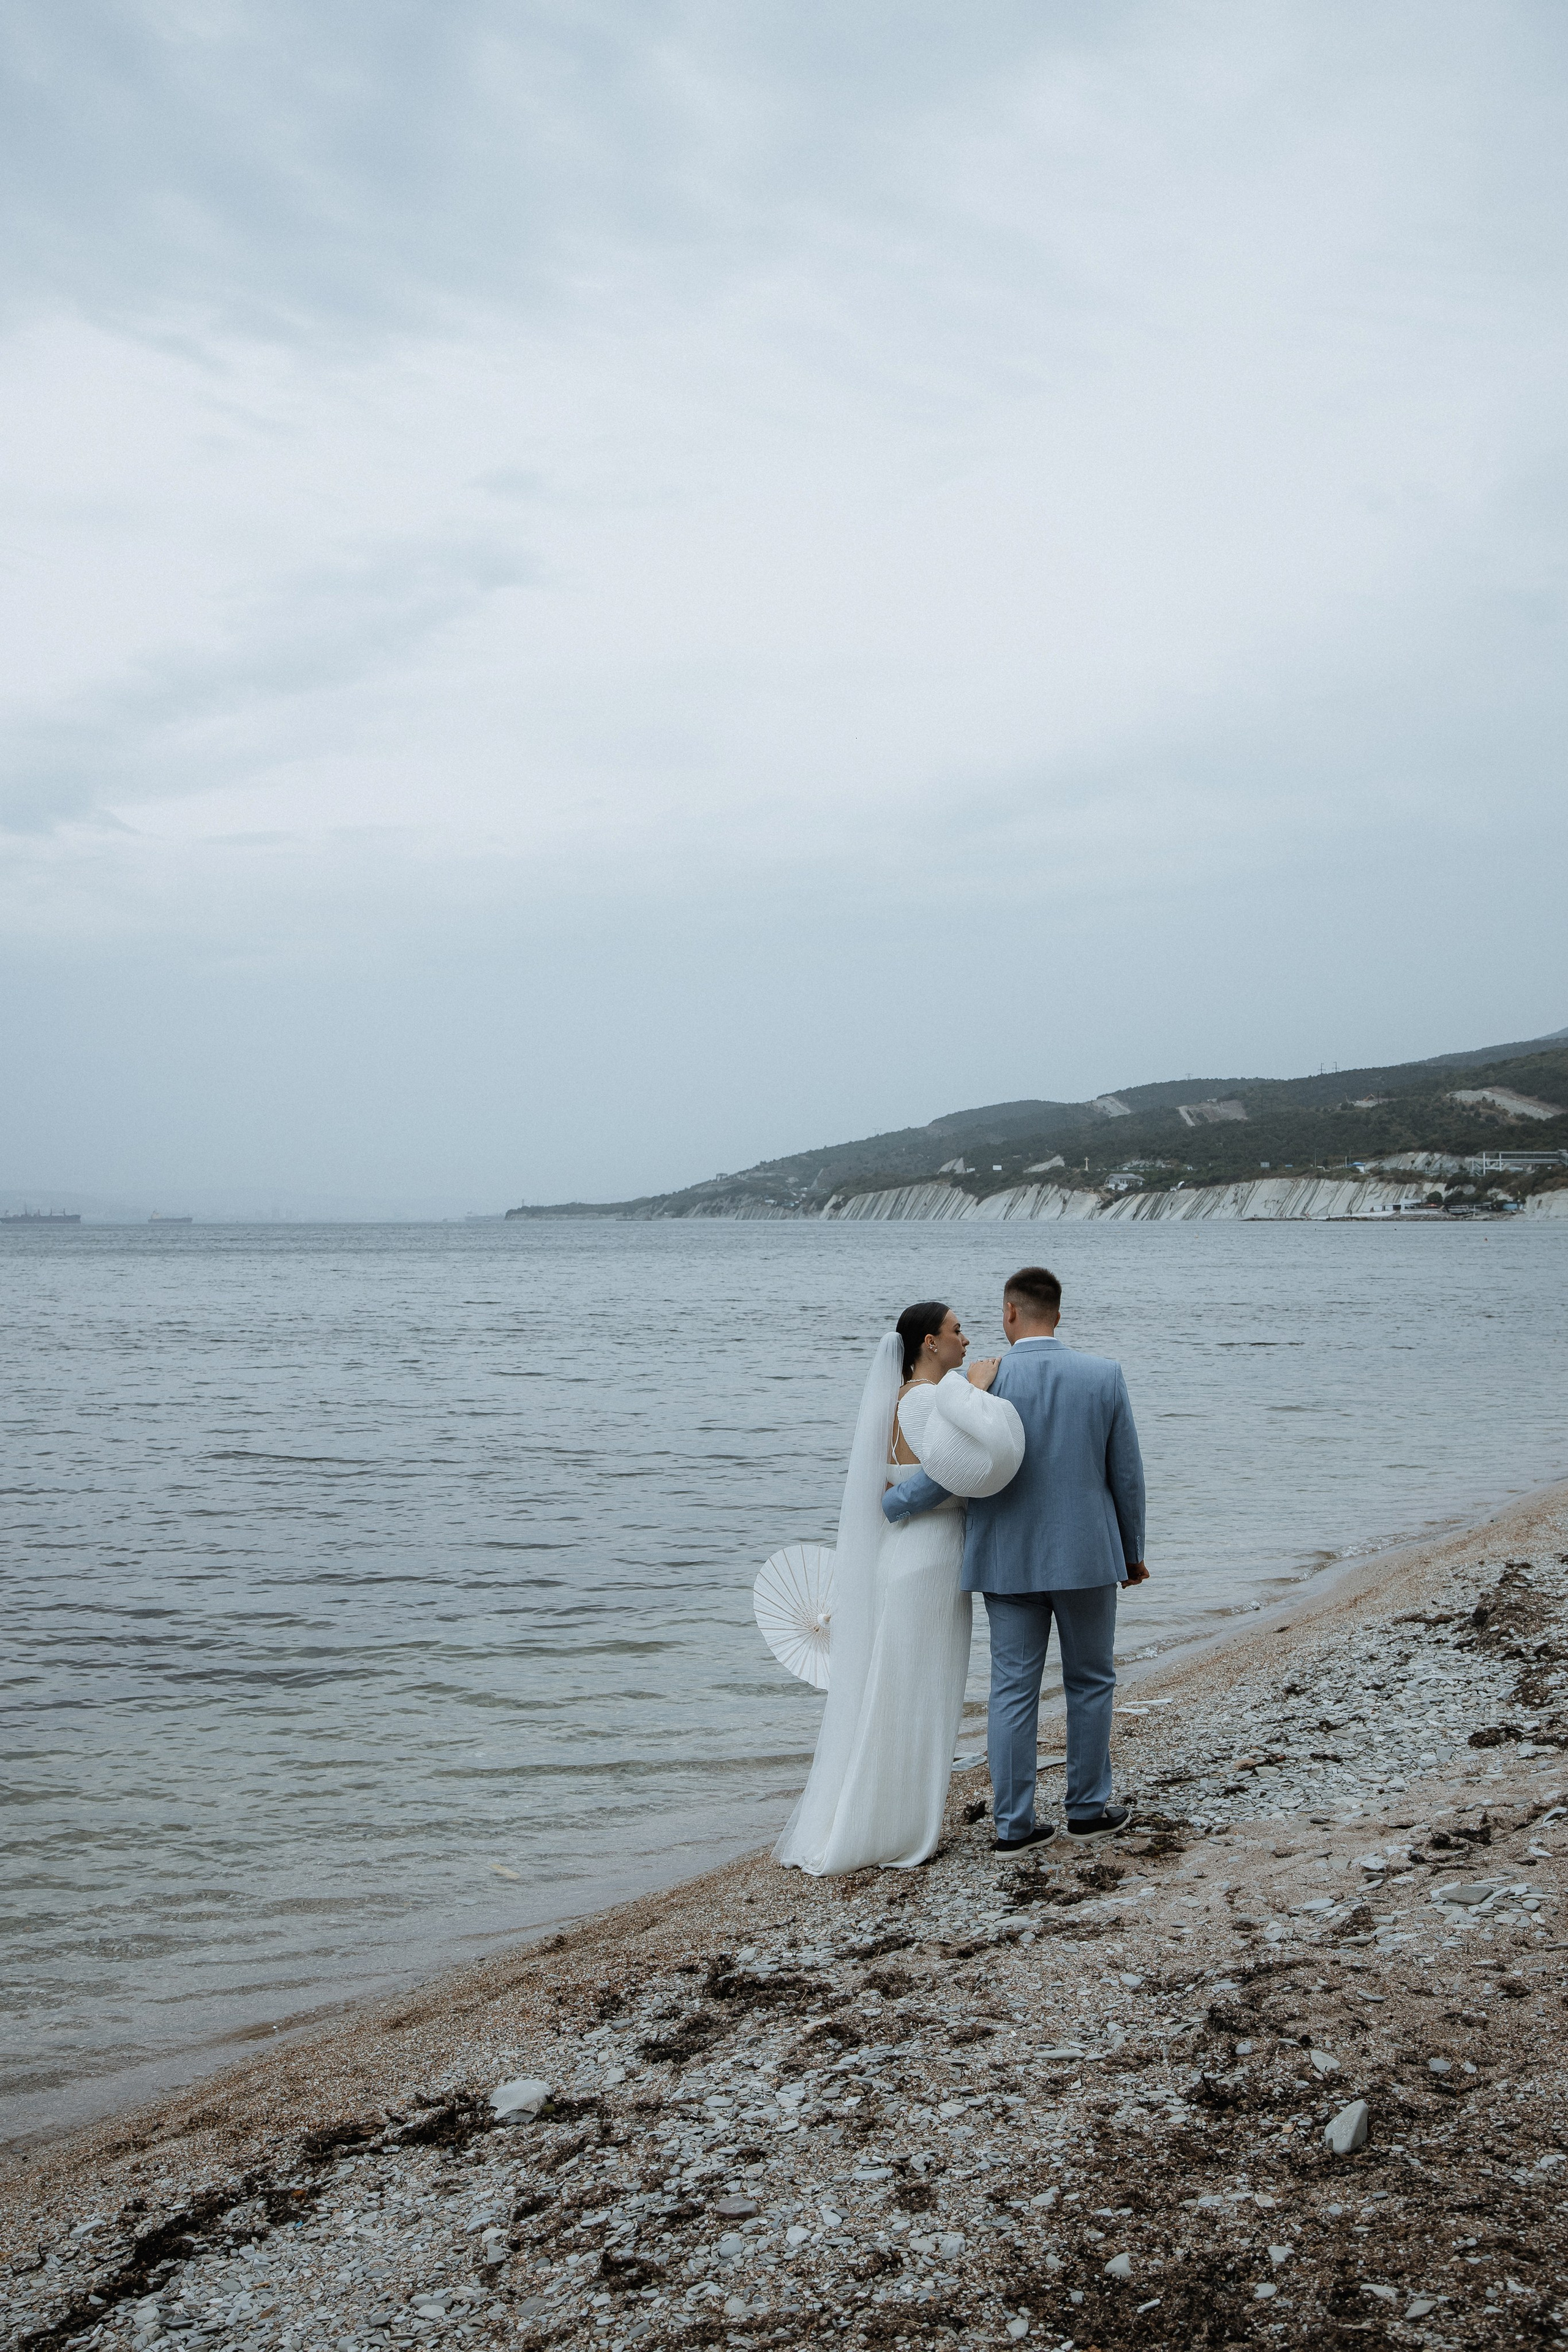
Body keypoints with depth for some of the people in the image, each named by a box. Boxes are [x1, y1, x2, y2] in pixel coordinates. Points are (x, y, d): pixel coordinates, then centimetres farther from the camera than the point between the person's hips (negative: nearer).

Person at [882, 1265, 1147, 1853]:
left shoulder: (984, 1382, -10)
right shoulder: (1104, 1375, -4)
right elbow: (1126, 1474, 0)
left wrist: (888, 1506, 0)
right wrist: (1132, 1551, 12)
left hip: (1009, 1558, 0)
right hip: (1087, 1555, 0)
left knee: (1013, 1689, 6)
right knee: (1090, 1683, 15)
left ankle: (1013, 1824, 9)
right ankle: (1088, 1810, 23)